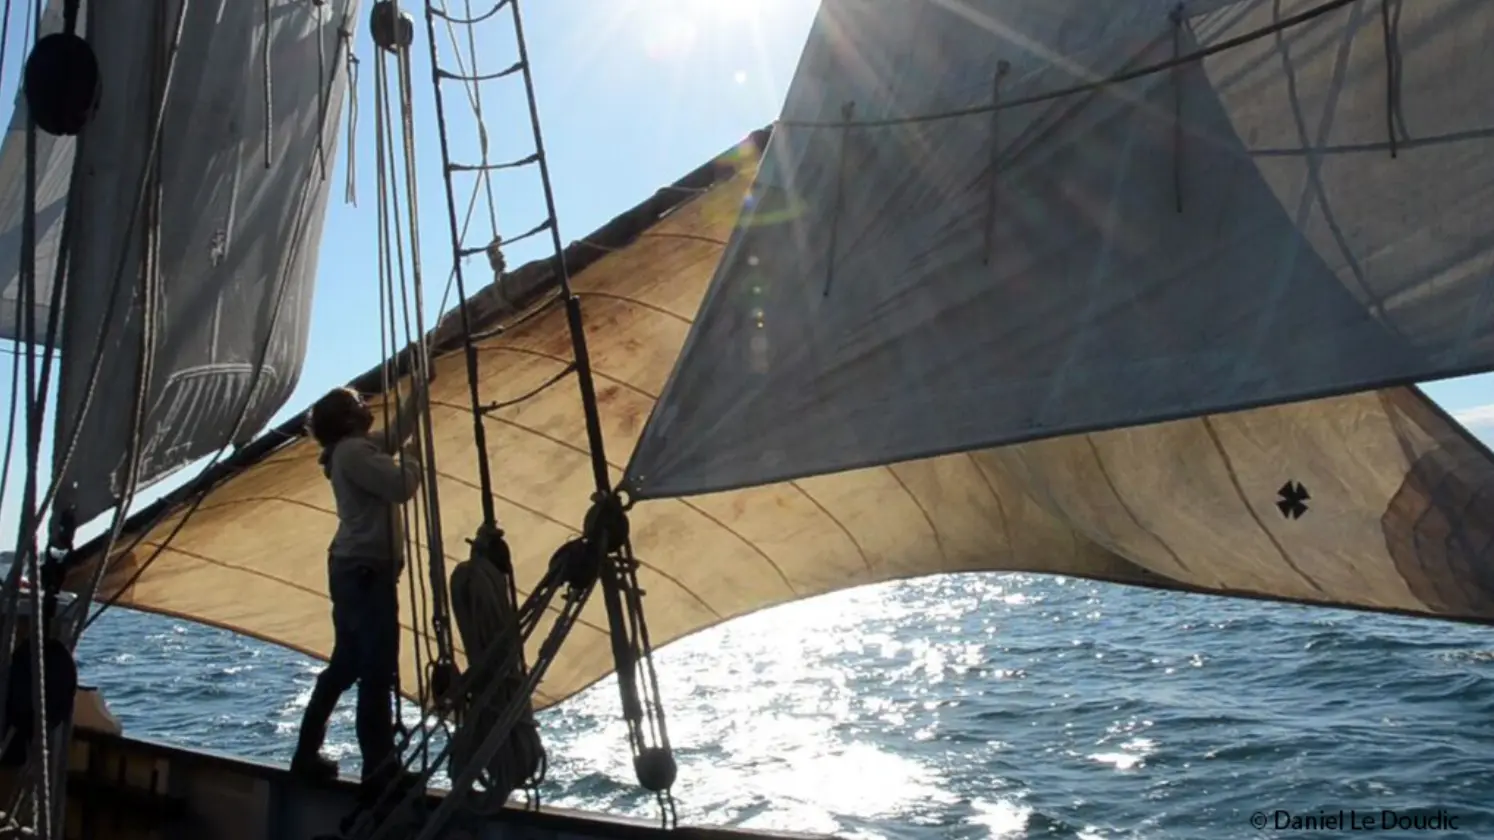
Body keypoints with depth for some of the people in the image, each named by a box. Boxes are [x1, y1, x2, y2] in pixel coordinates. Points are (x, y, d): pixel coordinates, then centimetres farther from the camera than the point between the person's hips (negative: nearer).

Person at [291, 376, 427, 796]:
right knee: (377, 672, -8)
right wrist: (414, 460, -1)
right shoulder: (353, 451, -12)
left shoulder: (359, 447, 17)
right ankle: (380, 770, -6)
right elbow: (401, 487, -21)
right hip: (366, 572, -11)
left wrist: (419, 393, 27)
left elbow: (395, 433, 31)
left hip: (354, 571, 11)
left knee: (344, 666, 17)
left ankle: (308, 755, 26)